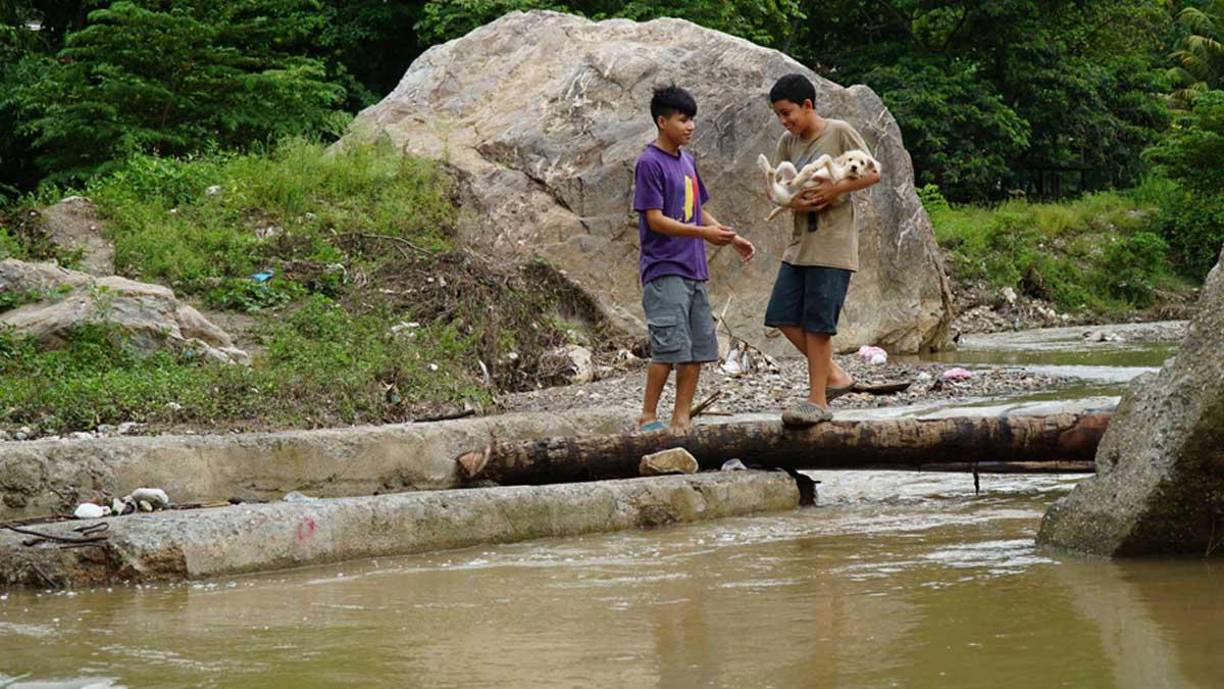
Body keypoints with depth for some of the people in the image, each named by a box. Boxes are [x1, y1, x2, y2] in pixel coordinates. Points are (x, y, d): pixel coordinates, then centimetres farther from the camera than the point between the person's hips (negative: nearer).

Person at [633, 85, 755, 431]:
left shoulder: (686, 160, 15)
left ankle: (681, 419, 11)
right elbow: (656, 220, -15)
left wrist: (732, 238, 11)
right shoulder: (649, 163, -10)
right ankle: (647, 417, -2)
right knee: (670, 347, -13)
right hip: (664, 270, -8)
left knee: (699, 348, 6)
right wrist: (704, 233, -23)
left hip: (693, 271, 8)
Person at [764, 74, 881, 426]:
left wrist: (835, 188, -19)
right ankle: (834, 375, 16)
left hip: (832, 246, -7)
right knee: (782, 315, 3)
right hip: (799, 243, 7)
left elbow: (873, 173, -6)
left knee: (817, 321, -7)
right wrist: (793, 201, -11)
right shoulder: (788, 142, 10)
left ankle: (817, 401, 0)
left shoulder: (839, 132, -7)